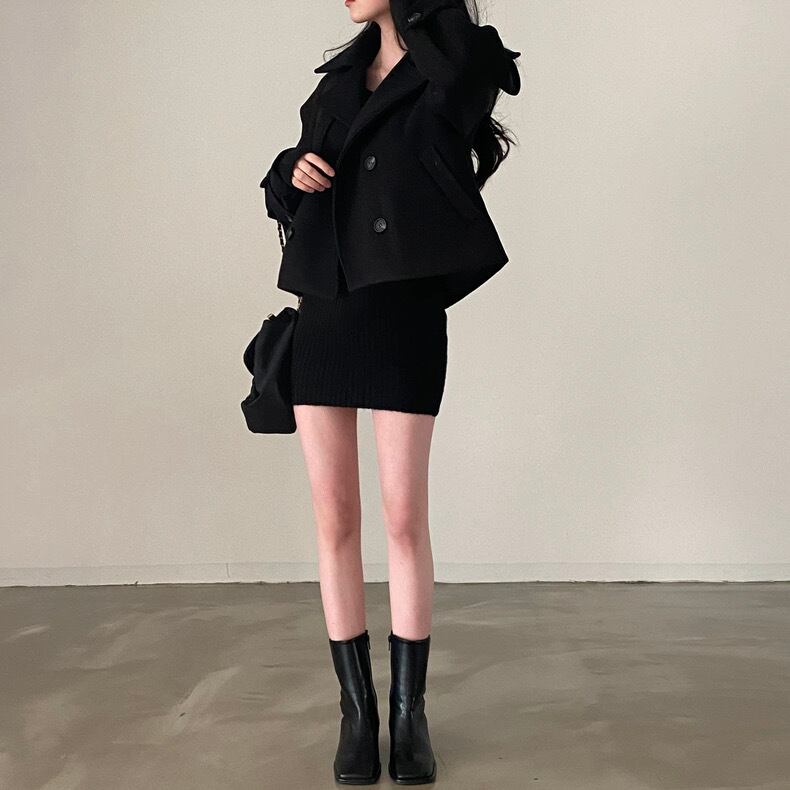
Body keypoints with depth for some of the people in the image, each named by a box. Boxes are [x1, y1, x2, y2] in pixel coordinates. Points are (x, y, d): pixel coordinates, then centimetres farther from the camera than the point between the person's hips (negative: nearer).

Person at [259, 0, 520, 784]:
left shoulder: (458, 69, 3)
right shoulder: (339, 78, 16)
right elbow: (291, 189, 23)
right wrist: (291, 173, 1)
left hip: (404, 316, -5)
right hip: (322, 315, 5)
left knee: (405, 518, -2)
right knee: (334, 520, 4)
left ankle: (409, 711, 13)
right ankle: (356, 707, 16)